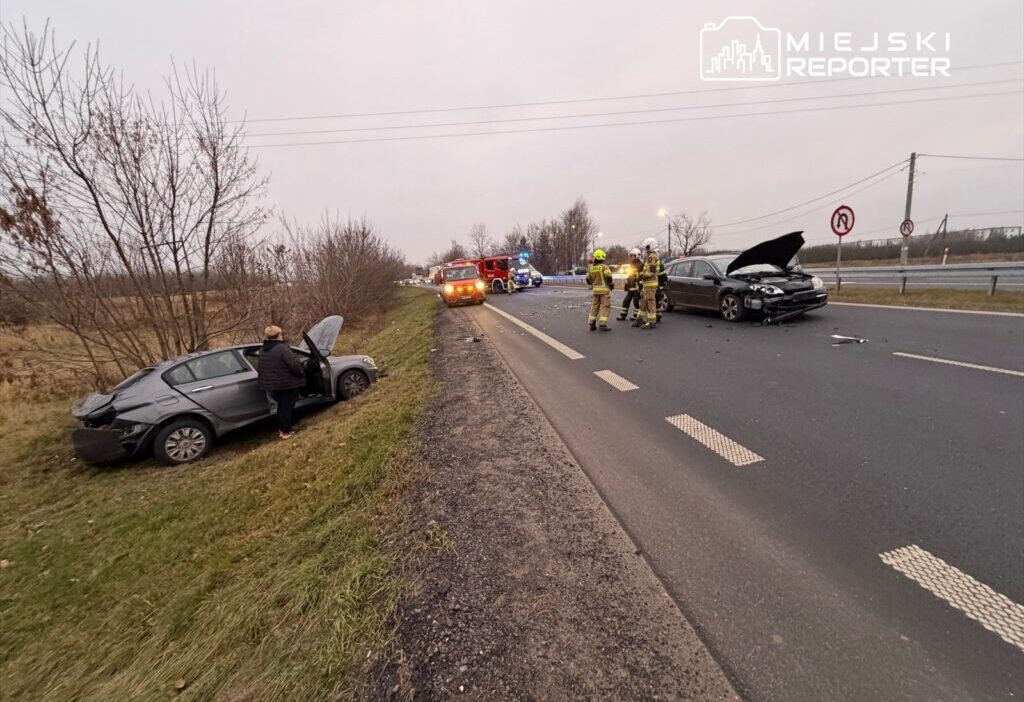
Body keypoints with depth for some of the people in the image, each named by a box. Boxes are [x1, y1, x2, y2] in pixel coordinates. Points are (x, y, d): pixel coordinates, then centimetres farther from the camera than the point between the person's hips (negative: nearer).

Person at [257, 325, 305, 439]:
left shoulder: (263, 350, 8)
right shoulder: (283, 348, -20)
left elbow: (263, 368, 16)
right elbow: (294, 365, -24)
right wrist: (301, 375, -7)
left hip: (272, 384, 8)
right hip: (287, 384, -8)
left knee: (281, 406, 20)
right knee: (287, 407, 3)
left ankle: (280, 429, 27)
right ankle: (286, 432, 8)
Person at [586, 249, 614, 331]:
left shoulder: (591, 268, 5)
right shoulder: (604, 267, -10)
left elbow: (588, 280, 9)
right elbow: (608, 277, -18)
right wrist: (611, 284, 0)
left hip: (595, 290, 5)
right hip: (604, 289, -5)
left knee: (594, 307, 12)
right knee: (605, 307, -2)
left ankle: (592, 325, 12)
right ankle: (603, 325, -9)